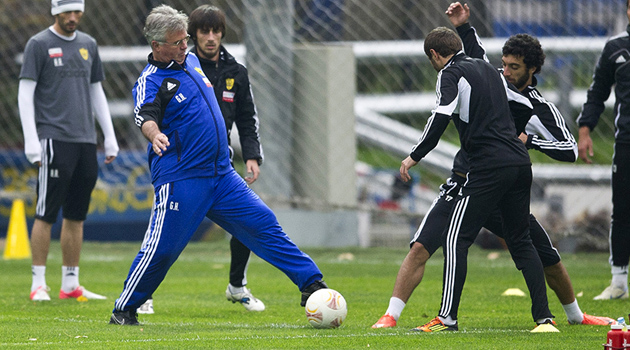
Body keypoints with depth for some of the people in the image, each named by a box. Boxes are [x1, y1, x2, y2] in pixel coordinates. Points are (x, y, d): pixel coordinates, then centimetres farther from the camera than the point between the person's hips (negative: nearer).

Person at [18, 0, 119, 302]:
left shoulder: (88, 45, 15)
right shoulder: (39, 44, -2)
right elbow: (25, 93, -5)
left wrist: (110, 137, 16)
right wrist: (31, 141, -13)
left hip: (85, 140, 6)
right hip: (54, 139, -6)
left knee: (76, 215, 7)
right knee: (46, 214, -6)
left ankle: (70, 285, 12)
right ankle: (38, 284, -3)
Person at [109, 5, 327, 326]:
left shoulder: (191, 61, 12)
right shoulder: (150, 81, -12)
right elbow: (145, 116, -32)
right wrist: (154, 134, -54)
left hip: (221, 175, 7)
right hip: (180, 179, -7)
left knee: (263, 223, 2)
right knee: (161, 249, -6)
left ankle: (311, 283, 3)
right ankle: (123, 311, 9)